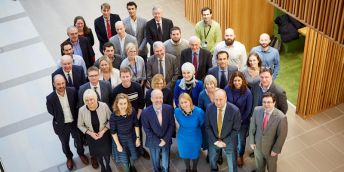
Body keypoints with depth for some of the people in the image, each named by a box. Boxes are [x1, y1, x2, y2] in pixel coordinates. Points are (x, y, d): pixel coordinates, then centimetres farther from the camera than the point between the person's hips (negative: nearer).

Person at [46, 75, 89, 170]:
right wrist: (60, 118, 2)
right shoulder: (50, 98, -27)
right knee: (65, 144, 23)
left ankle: (81, 153, 56)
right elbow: (51, 111, -7)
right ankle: (69, 157, 54)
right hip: (62, 125, -1)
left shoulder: (72, 91, -22)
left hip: (75, 122, 1)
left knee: (79, 140, 24)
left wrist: (75, 115, -1)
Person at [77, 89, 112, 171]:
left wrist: (103, 131, -18)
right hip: (91, 136, 1)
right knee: (98, 154, 22)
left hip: (104, 134, -1)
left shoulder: (104, 106, -24)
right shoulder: (81, 110, -21)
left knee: (106, 154, 10)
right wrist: (90, 133, -17)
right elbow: (80, 125, -6)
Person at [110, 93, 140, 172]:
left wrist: (138, 138, -4)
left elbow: (136, 125, -7)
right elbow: (113, 132, -17)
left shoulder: (132, 112, -24)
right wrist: (118, 145, -11)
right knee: (124, 158, 18)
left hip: (131, 136, 2)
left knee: (133, 154, 25)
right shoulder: (113, 116, -30)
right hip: (120, 138, -2)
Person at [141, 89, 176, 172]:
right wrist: (158, 141, -15)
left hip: (166, 141, 1)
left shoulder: (169, 108, -14)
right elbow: (147, 130, -13)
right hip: (153, 142, -1)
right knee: (156, 164, 21)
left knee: (165, 165, 11)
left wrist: (165, 139, -14)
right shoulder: (146, 112, -20)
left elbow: (172, 125, -7)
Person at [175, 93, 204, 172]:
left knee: (195, 154, 25)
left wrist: (194, 129, 6)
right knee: (185, 154, 25)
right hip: (183, 138, 1)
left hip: (195, 138, -1)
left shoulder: (199, 111, -31)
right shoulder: (177, 111, -25)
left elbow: (202, 124, -8)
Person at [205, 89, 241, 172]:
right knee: (212, 159, 25)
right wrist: (215, 140, -11)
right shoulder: (209, 108, -19)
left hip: (228, 140, -2)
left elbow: (236, 129, -13)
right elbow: (207, 126, -6)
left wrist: (225, 141, -13)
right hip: (213, 139, 3)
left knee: (232, 163, 8)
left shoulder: (234, 110, -26)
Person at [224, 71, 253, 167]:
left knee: (242, 139, 18)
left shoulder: (247, 93, -23)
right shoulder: (227, 89, -19)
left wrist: (241, 120, -9)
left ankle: (240, 156, 44)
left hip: (243, 120, -1)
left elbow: (248, 109, -13)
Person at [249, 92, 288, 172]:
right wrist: (252, 141, -1)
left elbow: (282, 135, -19)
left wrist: (276, 150, -13)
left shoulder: (281, 117, -31)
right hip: (257, 145, 3)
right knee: (259, 165, 31)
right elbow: (252, 126, -5)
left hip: (271, 148, -3)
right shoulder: (257, 110, -19)